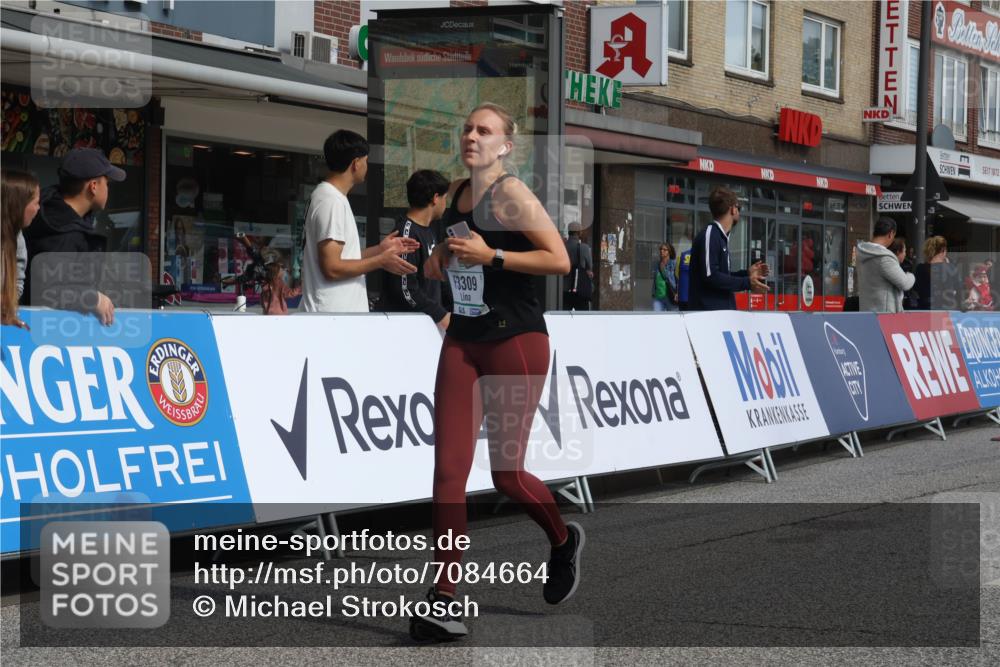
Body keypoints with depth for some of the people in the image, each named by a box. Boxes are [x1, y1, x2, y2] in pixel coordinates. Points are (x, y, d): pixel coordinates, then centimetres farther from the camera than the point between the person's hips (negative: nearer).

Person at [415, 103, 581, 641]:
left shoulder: (511, 194, -12)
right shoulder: (456, 193, 10)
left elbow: (560, 260, -19)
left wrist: (491, 256, -22)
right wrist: (441, 262, 9)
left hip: (516, 342, -6)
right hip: (462, 342, 6)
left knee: (506, 473, 2)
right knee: (448, 470, -4)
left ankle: (564, 541, 34)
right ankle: (445, 602, -4)